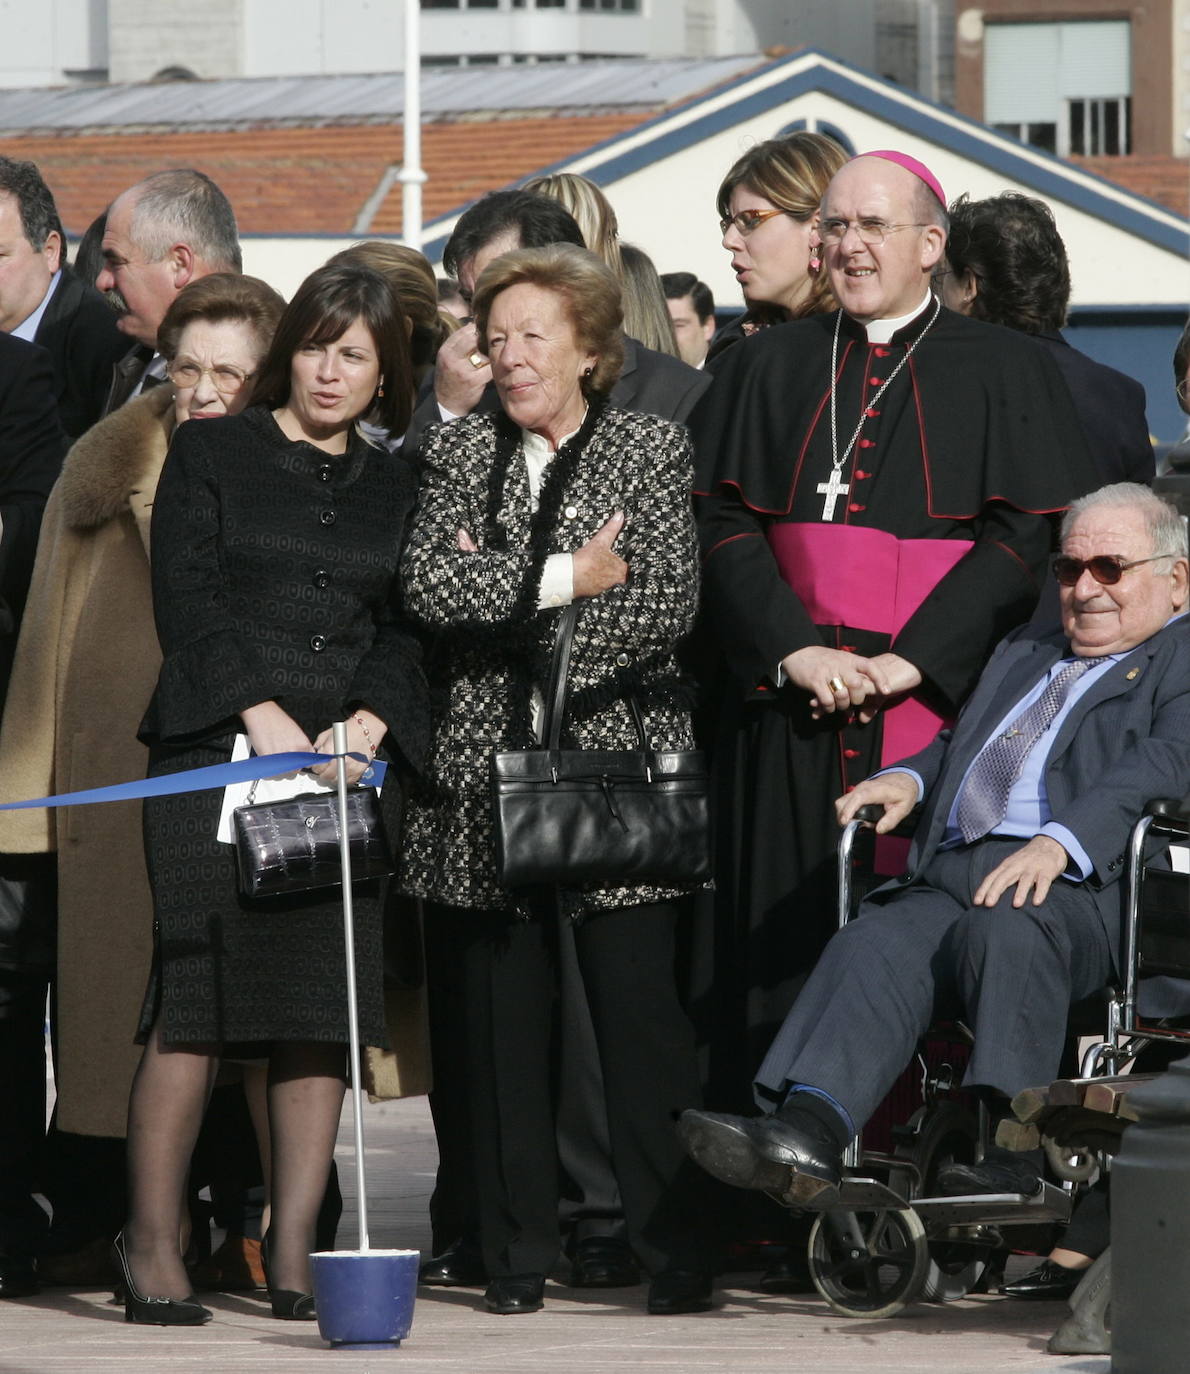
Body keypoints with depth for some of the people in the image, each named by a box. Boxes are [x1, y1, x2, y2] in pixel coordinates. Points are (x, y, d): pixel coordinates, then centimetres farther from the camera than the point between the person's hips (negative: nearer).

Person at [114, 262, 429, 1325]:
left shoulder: (395, 488, 18)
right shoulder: (210, 454, 8)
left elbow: (409, 627, 13)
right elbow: (188, 597, -1)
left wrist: (368, 725, -6)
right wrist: (264, 717, -11)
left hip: (348, 762, 3)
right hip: (215, 752, -3)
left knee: (326, 1001, -4)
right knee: (197, 993, -12)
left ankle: (293, 1252, -1)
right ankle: (152, 1245, -8)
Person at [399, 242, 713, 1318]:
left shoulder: (652, 449, 6)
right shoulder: (459, 454, 13)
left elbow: (669, 602, -6)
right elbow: (429, 586, -3)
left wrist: (501, 598, -8)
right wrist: (565, 577, -10)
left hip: (619, 757, -2)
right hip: (488, 773, 3)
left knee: (642, 1014, -7)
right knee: (502, 1017, 2)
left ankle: (676, 1252, -4)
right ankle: (517, 1256, 8)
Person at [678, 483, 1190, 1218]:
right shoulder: (1023, 652, 37)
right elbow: (961, 743, 34)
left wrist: (1061, 841, -23)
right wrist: (910, 777, 9)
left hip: (1077, 888, -6)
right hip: (950, 877, 6)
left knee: (1006, 932, -38)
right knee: (875, 946, -25)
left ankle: (1012, 1147, -37)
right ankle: (806, 1135, -45)